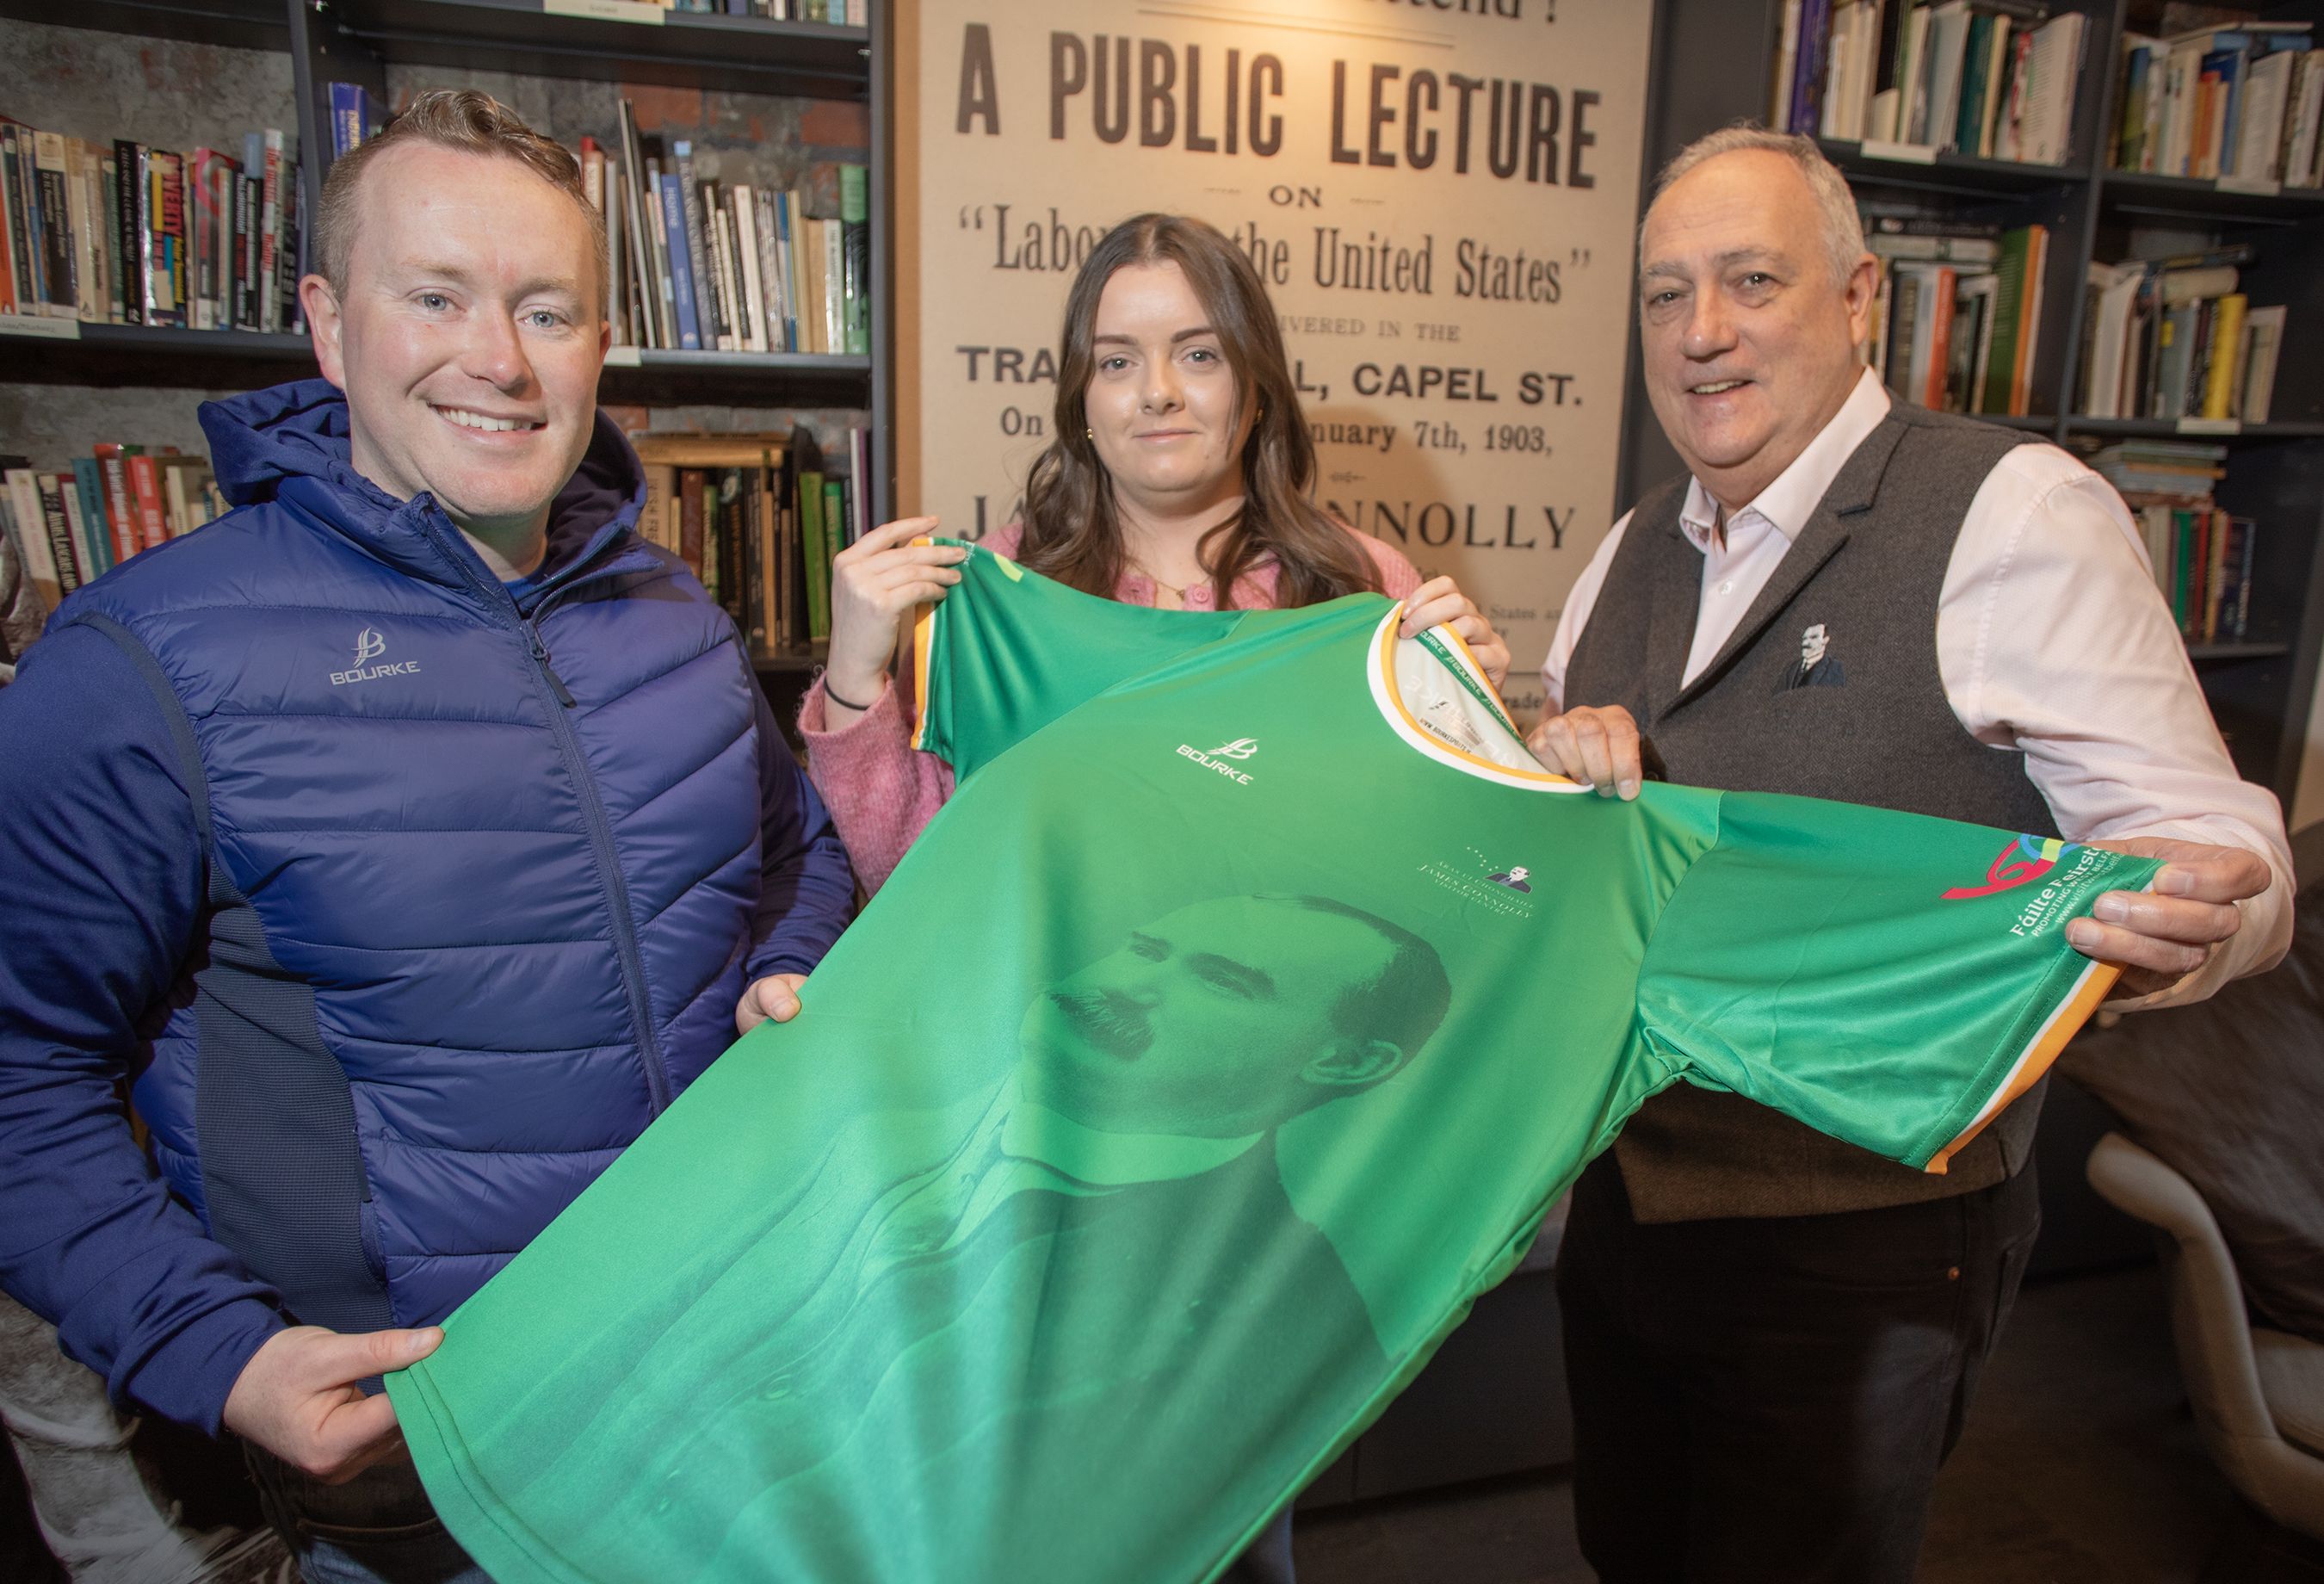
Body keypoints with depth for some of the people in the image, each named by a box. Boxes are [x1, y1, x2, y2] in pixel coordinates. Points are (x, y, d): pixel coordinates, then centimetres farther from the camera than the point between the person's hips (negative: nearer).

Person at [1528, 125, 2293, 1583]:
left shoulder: (2014, 515, -14)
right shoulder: (1634, 555, 6)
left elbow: (2215, 856, -16)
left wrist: (2184, 924, -39)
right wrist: (1561, 765, -13)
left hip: (1860, 1254, -6)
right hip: (1626, 1202, 6)